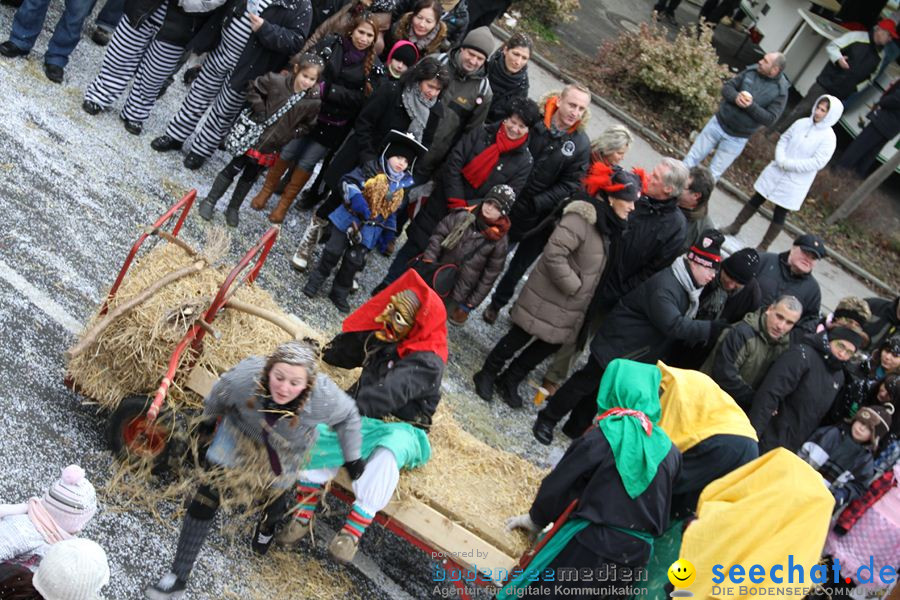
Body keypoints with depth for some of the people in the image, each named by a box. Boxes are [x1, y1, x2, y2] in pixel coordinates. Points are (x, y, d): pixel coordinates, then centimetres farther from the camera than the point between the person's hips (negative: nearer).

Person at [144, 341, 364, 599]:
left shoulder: (324, 396, -40)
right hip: (240, 432, 0)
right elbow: (219, 396, -13)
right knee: (207, 497, -6)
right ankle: (178, 577, 6)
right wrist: (208, 420, 6)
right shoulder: (244, 377, -39)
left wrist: (352, 457, -5)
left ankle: (267, 525, 60)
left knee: (275, 503, 19)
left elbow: (348, 415, -16)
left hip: (284, 453, 0)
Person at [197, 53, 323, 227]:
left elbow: (308, 125, 2)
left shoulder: (314, 102, -15)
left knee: (250, 177, 18)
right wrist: (259, 110, -13)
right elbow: (254, 88, -6)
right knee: (232, 169, 8)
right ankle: (210, 201, 24)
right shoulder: (276, 81, -21)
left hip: (271, 146, 2)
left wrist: (291, 135, -8)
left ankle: (233, 208, 35)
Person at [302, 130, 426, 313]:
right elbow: (348, 181, -14)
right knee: (333, 252, 2)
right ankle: (316, 280, 22)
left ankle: (340, 293, 18)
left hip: (370, 230, 3)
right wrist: (355, 198, -30)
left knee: (354, 261, 2)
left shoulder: (403, 185, 4)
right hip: (350, 218, -3)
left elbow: (393, 211, 14)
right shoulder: (373, 169, -9)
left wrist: (389, 232, 10)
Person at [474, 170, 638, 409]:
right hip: (547, 298, -8)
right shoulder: (582, 217, -24)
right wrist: (574, 285, -21)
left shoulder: (607, 223, 5)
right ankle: (487, 375, 27)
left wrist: (583, 290, 6)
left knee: (552, 344, 17)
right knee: (519, 337, 6)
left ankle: (510, 380, 34)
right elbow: (554, 254, -29)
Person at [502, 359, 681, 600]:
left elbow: (559, 485, -3)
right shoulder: (670, 451, 2)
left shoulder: (601, 438, -11)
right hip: (636, 553, 5)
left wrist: (536, 519, 14)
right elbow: (666, 507, 13)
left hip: (591, 544, -5)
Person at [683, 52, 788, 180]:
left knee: (713, 174, 5)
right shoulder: (751, 71, -4)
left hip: (737, 138, -3)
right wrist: (735, 97, -23)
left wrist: (751, 106, -28)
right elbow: (727, 87, -1)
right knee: (692, 159, 8)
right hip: (718, 123, 3)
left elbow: (770, 119, -16)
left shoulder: (780, 91, -13)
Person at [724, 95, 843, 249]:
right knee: (756, 200, 12)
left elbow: (817, 162, -19)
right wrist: (780, 159, -11)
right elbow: (784, 139, 7)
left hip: (795, 182, -4)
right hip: (777, 171, 4)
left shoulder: (829, 138, -13)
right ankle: (735, 227, 27)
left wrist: (789, 164, -20)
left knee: (780, 214, 4)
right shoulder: (801, 123, 1)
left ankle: (763, 247, 14)